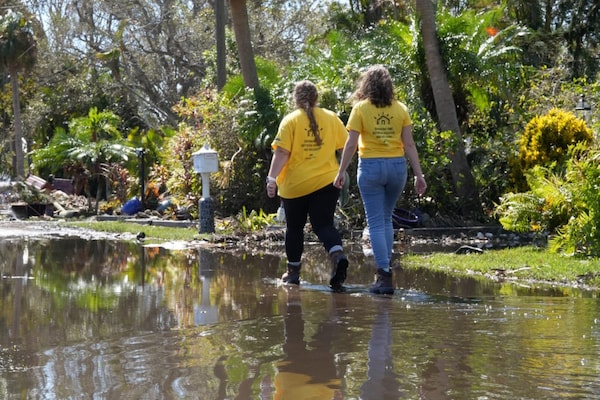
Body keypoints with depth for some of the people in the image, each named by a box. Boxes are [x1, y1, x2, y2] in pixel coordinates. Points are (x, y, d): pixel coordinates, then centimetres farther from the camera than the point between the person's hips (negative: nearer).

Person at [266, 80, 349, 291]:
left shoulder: (290, 120, -5)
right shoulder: (331, 118, 3)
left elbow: (282, 152, -13)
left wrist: (272, 178, -15)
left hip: (295, 184, -2)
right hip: (327, 182, 2)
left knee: (294, 227, 13)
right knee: (323, 224, 2)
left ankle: (293, 271, 22)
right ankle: (338, 254, -26)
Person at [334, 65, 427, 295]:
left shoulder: (360, 108, -3)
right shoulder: (400, 109, 4)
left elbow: (351, 144, -6)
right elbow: (409, 144, 1)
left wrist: (341, 172, 1)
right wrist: (419, 174, 4)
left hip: (371, 166, -3)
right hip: (397, 166, 3)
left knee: (376, 222, 0)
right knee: (386, 219, 19)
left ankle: (385, 276, -5)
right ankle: (384, 268, 21)